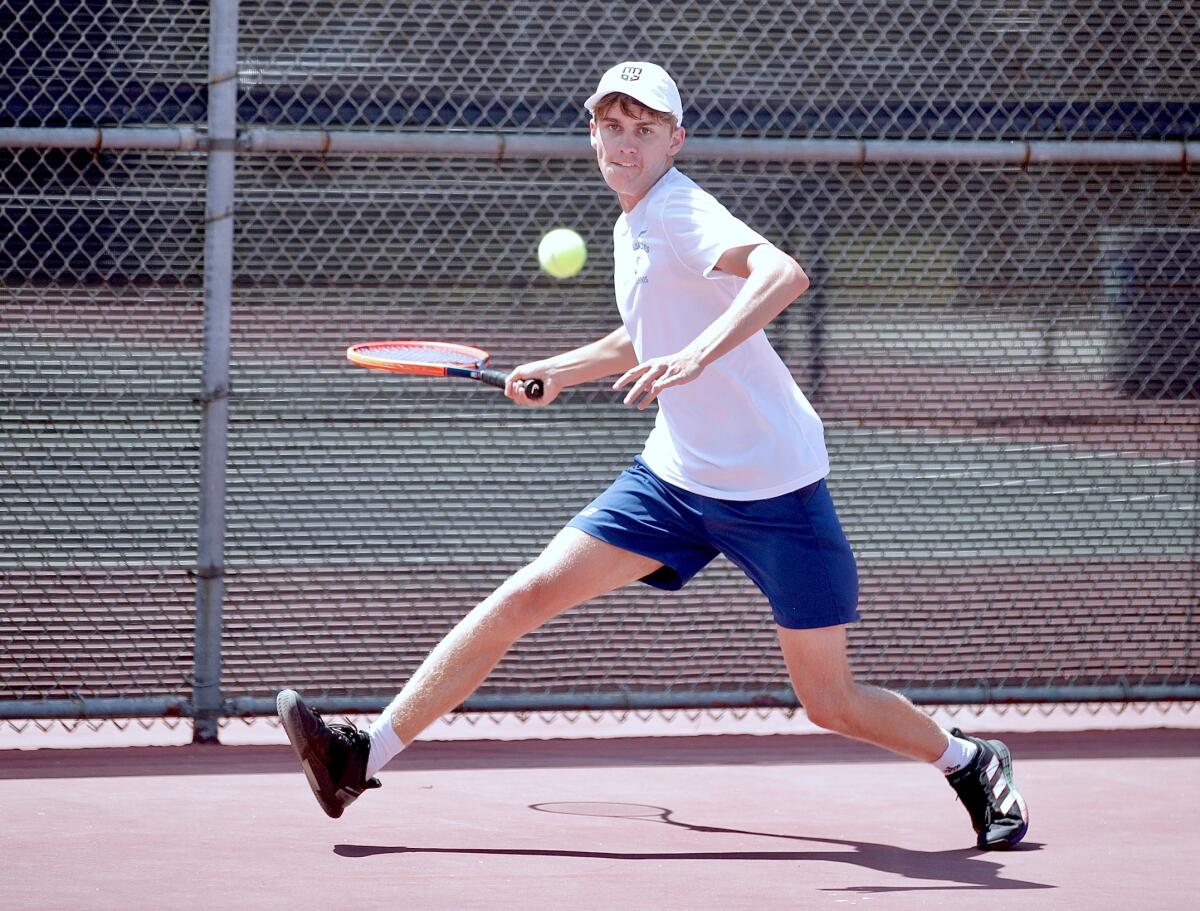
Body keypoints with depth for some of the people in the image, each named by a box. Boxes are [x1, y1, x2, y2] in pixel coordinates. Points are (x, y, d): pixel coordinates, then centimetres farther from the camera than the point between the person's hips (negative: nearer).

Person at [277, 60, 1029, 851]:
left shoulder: (682, 212, -15)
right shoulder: (631, 230, 11)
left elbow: (783, 274, -36)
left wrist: (695, 355, -47)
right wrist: (560, 370, 27)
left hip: (773, 489, -7)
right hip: (675, 479, 7)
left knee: (830, 702, -1)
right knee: (525, 595, -5)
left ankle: (971, 763, 26)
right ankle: (365, 756, -6)